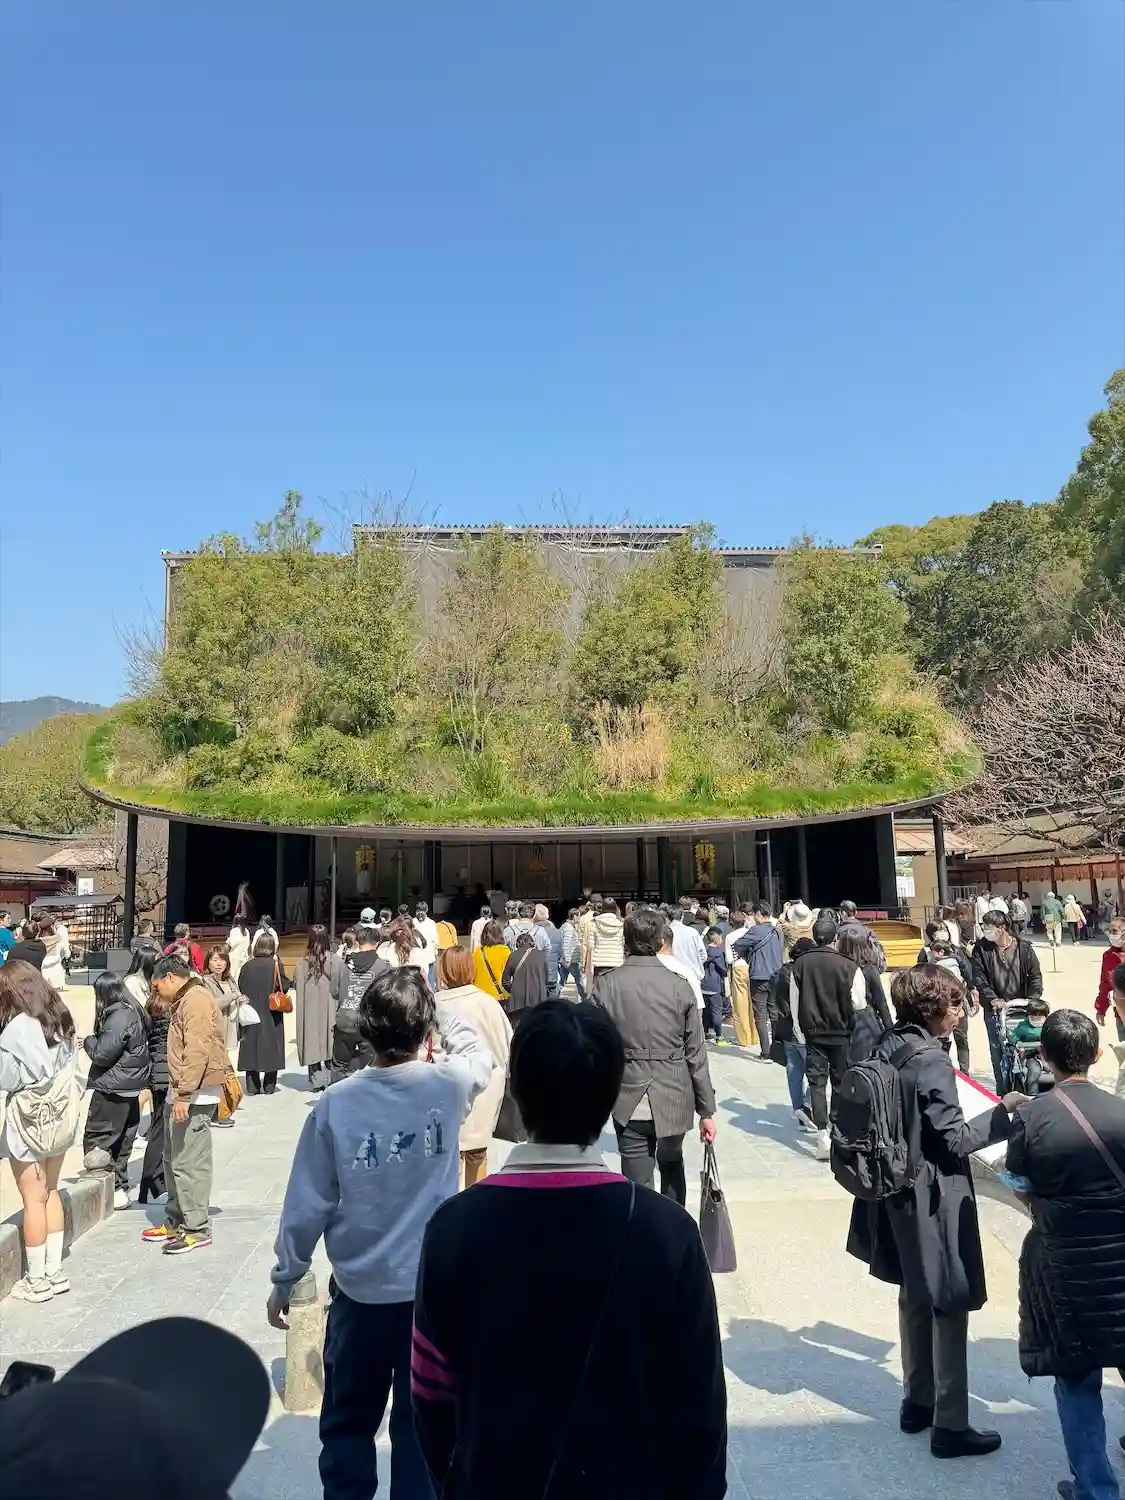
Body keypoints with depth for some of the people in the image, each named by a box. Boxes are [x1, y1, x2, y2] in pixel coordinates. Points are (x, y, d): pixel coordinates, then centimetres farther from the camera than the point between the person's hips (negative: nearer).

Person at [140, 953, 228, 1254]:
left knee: (189, 1163, -6)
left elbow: (197, 1052, -23)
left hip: (194, 1096, -11)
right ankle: (175, 1222, 28)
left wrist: (184, 1095, -24)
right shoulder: (185, 1001, 18)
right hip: (180, 1093, 11)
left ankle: (196, 1230, 3)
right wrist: (177, 1093, 18)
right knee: (174, 1160, 17)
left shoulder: (196, 1000, -15)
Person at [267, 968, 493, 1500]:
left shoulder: (336, 1103, -15)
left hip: (360, 1289, 0)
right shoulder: (449, 1086, -16)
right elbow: (477, 1052, 9)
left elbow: (307, 1204, -7)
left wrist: (284, 1279, 7)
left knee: (347, 1422, 22)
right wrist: (433, 1008, 15)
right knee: (422, 1424, 17)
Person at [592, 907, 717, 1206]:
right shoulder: (679, 986, -6)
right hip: (673, 1099, 2)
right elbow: (696, 1055, -3)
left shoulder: (606, 985, -7)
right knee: (672, 1167, 27)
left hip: (629, 1101, -2)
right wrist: (706, 1110, 4)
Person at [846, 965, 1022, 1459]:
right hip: (935, 1200, -8)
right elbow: (955, 1140, -18)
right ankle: (950, 1425, 18)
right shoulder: (932, 1062, -24)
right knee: (951, 1306, 6)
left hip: (899, 1193, 8)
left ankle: (917, 1402, 35)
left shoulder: (887, 1048, 1)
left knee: (915, 1296, 21)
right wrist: (1003, 1114, -9)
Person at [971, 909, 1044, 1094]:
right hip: (995, 1010, 0)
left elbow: (1036, 976, -2)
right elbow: (979, 978, -8)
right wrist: (993, 999, -18)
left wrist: (1032, 1001, -12)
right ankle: (1003, 1092, 17)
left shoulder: (1023, 947, -7)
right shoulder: (981, 948, -7)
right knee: (998, 1052, 5)